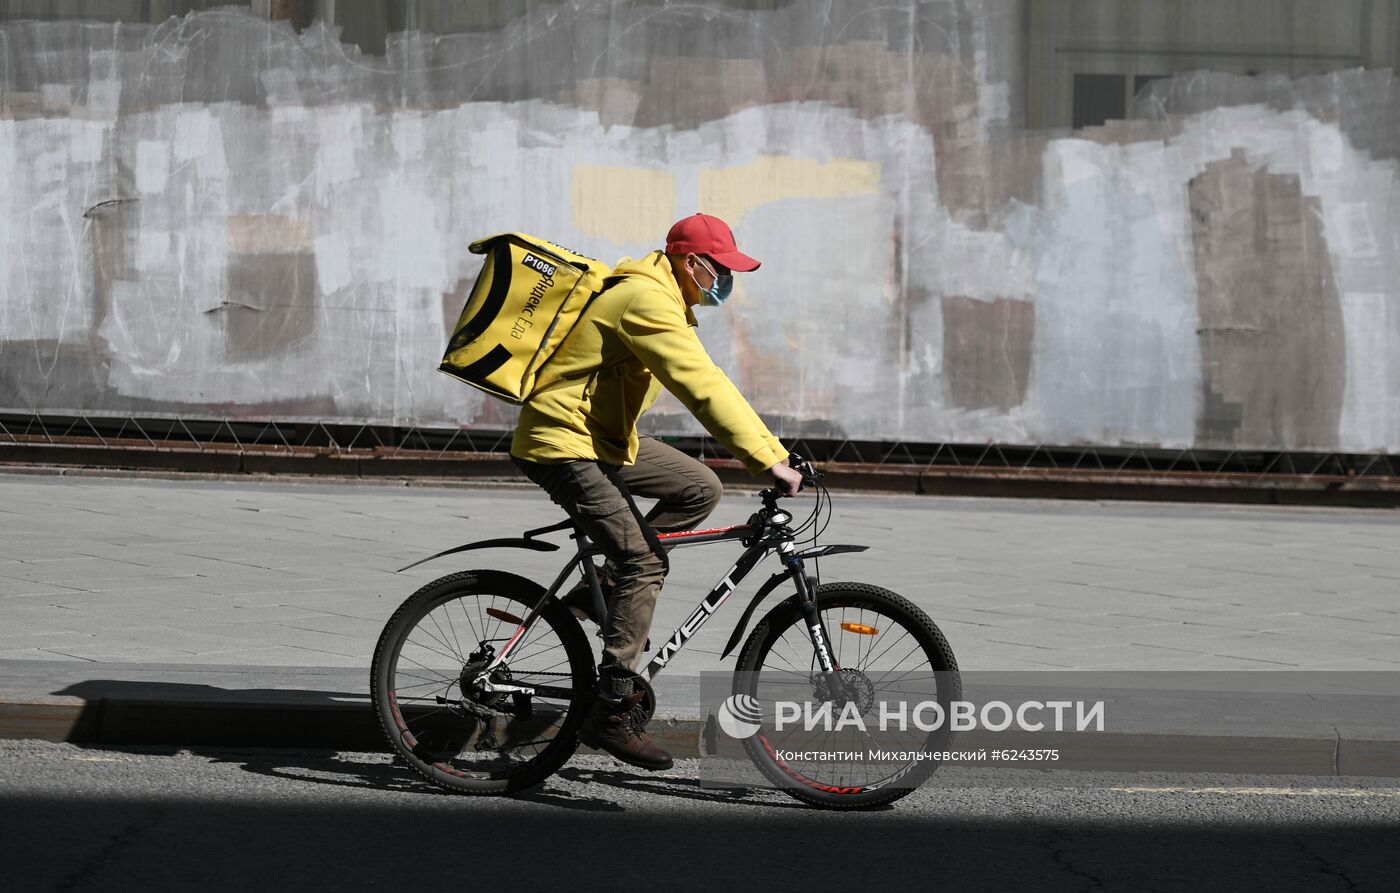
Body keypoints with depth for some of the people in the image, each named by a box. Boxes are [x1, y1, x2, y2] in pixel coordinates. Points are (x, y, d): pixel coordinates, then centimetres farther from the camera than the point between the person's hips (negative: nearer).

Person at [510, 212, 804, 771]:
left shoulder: (666, 302, 13)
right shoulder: (647, 301, -21)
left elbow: (708, 386, 19)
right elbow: (703, 390, -28)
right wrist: (769, 460, -30)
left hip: (605, 438, 10)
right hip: (564, 445, -10)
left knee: (699, 490, 7)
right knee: (645, 562, -15)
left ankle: (610, 585, 11)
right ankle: (611, 713, -14)